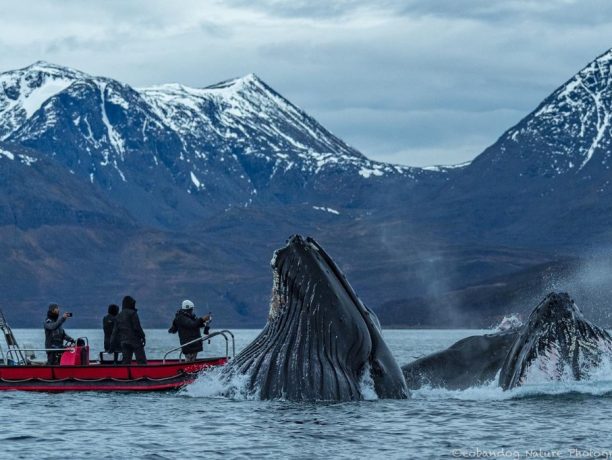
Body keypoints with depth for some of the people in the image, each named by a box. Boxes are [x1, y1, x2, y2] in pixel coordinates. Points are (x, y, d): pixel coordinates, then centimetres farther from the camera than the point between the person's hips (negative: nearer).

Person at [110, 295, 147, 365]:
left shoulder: (119, 316, 13)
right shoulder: (132, 313, -7)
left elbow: (115, 331, 12)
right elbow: (137, 327, -12)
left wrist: (112, 343, 14)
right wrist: (142, 336, -2)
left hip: (124, 342, 6)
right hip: (135, 340, -6)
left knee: (126, 361, 6)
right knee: (142, 361, -5)